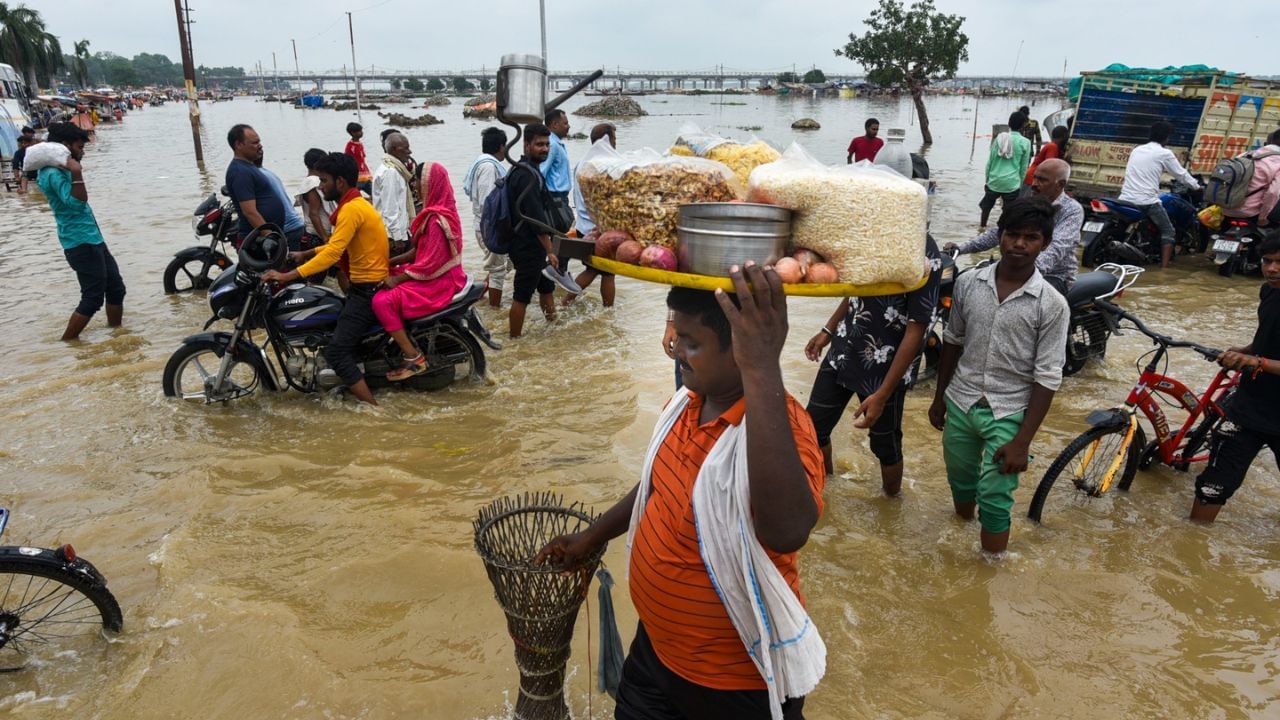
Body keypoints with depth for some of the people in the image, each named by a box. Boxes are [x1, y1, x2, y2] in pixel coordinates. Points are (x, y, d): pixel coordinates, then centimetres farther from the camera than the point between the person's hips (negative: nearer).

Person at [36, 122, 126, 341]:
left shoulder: (60, 170, 14)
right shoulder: (53, 174, -16)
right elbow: (77, 202, -29)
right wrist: (77, 174, -38)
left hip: (92, 240, 10)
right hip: (81, 243, -10)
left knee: (115, 287, 14)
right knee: (93, 297, -6)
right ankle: (67, 342, 4)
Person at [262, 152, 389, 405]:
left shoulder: (351, 209, -18)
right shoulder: (357, 204, 14)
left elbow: (333, 253, -27)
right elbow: (338, 244, 26)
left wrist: (288, 276, -29)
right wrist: (306, 254, 19)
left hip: (368, 291, -11)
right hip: (369, 285, 11)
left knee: (336, 351, -15)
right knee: (334, 327, 23)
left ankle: (373, 409, -14)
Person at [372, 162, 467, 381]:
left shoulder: (438, 220, -22)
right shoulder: (438, 211, 10)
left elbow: (430, 263, -23)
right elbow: (423, 250, 16)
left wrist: (398, 279, -16)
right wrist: (393, 266, 9)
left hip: (437, 282, -11)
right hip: (435, 275, 11)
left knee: (382, 301, -20)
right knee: (385, 282, 17)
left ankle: (414, 358, -14)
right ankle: (405, 344, 18)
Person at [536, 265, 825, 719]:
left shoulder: (773, 426, -32)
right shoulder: (687, 403, -6)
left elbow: (787, 530, -53)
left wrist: (762, 371, -55)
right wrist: (593, 536, 16)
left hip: (734, 680, -7)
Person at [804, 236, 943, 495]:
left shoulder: (925, 256, -21)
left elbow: (916, 331, -19)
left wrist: (882, 394, -20)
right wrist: (828, 331, 16)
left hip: (884, 367, -6)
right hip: (842, 351, 6)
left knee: (886, 444, 13)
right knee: (812, 426, 14)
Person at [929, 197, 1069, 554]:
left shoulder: (1051, 304, -14)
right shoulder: (968, 283, -5)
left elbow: (1047, 379, -12)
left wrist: (1022, 441, -15)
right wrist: (939, 397, 13)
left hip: (1008, 414, -4)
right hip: (960, 403, 4)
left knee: (994, 501, 0)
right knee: (960, 482, 21)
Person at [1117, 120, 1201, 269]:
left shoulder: (1137, 150, 16)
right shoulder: (1164, 153, -1)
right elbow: (1182, 174, 8)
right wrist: (1197, 187, 24)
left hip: (1125, 199, 5)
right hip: (1147, 201, -5)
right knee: (1168, 232, 6)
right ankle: (1164, 267, -4)